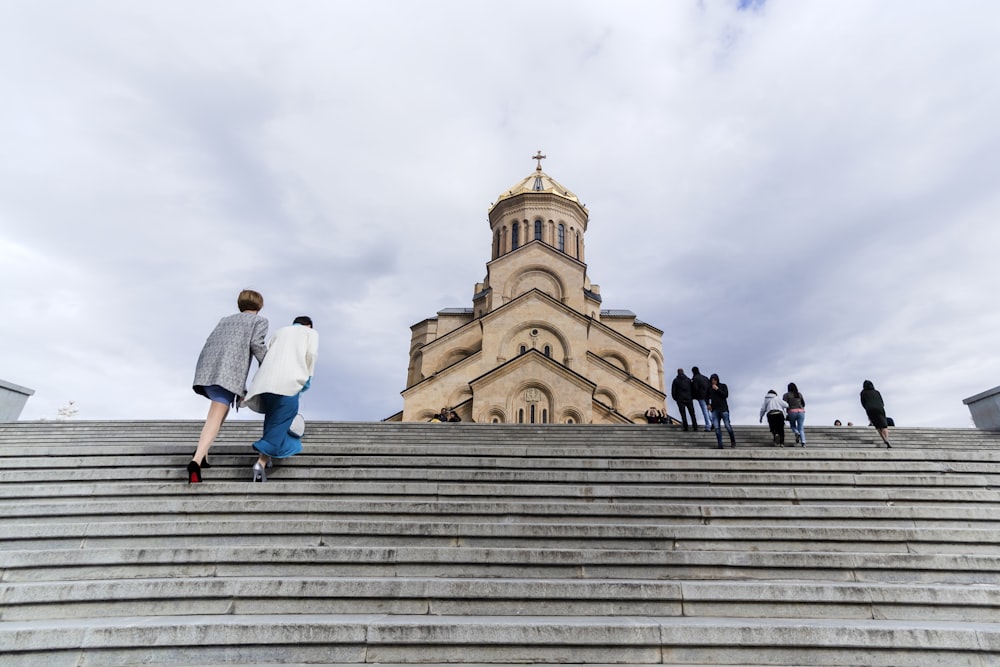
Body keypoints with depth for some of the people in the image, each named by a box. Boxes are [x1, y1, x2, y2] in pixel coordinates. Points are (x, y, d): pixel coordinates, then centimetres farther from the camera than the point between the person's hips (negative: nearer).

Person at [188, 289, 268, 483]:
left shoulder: (225, 320, 33)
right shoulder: (260, 321, 17)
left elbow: (211, 344, 21)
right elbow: (256, 343, -2)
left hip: (206, 367, 6)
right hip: (229, 371, -6)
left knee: (221, 405, 27)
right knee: (216, 416, -12)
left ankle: (202, 450, 16)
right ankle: (196, 460, -31)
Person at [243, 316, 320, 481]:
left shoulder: (280, 331, 31)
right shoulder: (312, 333, 20)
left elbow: (263, 354, 19)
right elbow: (312, 353, 0)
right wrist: (308, 379, 7)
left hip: (267, 379, 5)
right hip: (290, 379, -5)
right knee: (279, 423, -3)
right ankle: (260, 463, -14)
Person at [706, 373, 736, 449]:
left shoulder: (723, 386, 0)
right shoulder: (709, 388, 8)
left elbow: (726, 395, -13)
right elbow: (707, 396, 23)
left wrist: (717, 389, -16)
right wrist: (708, 404, 9)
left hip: (723, 409, -2)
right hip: (714, 409, 3)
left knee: (728, 426, -2)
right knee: (717, 428, -5)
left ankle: (733, 441, 24)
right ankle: (720, 445, 0)